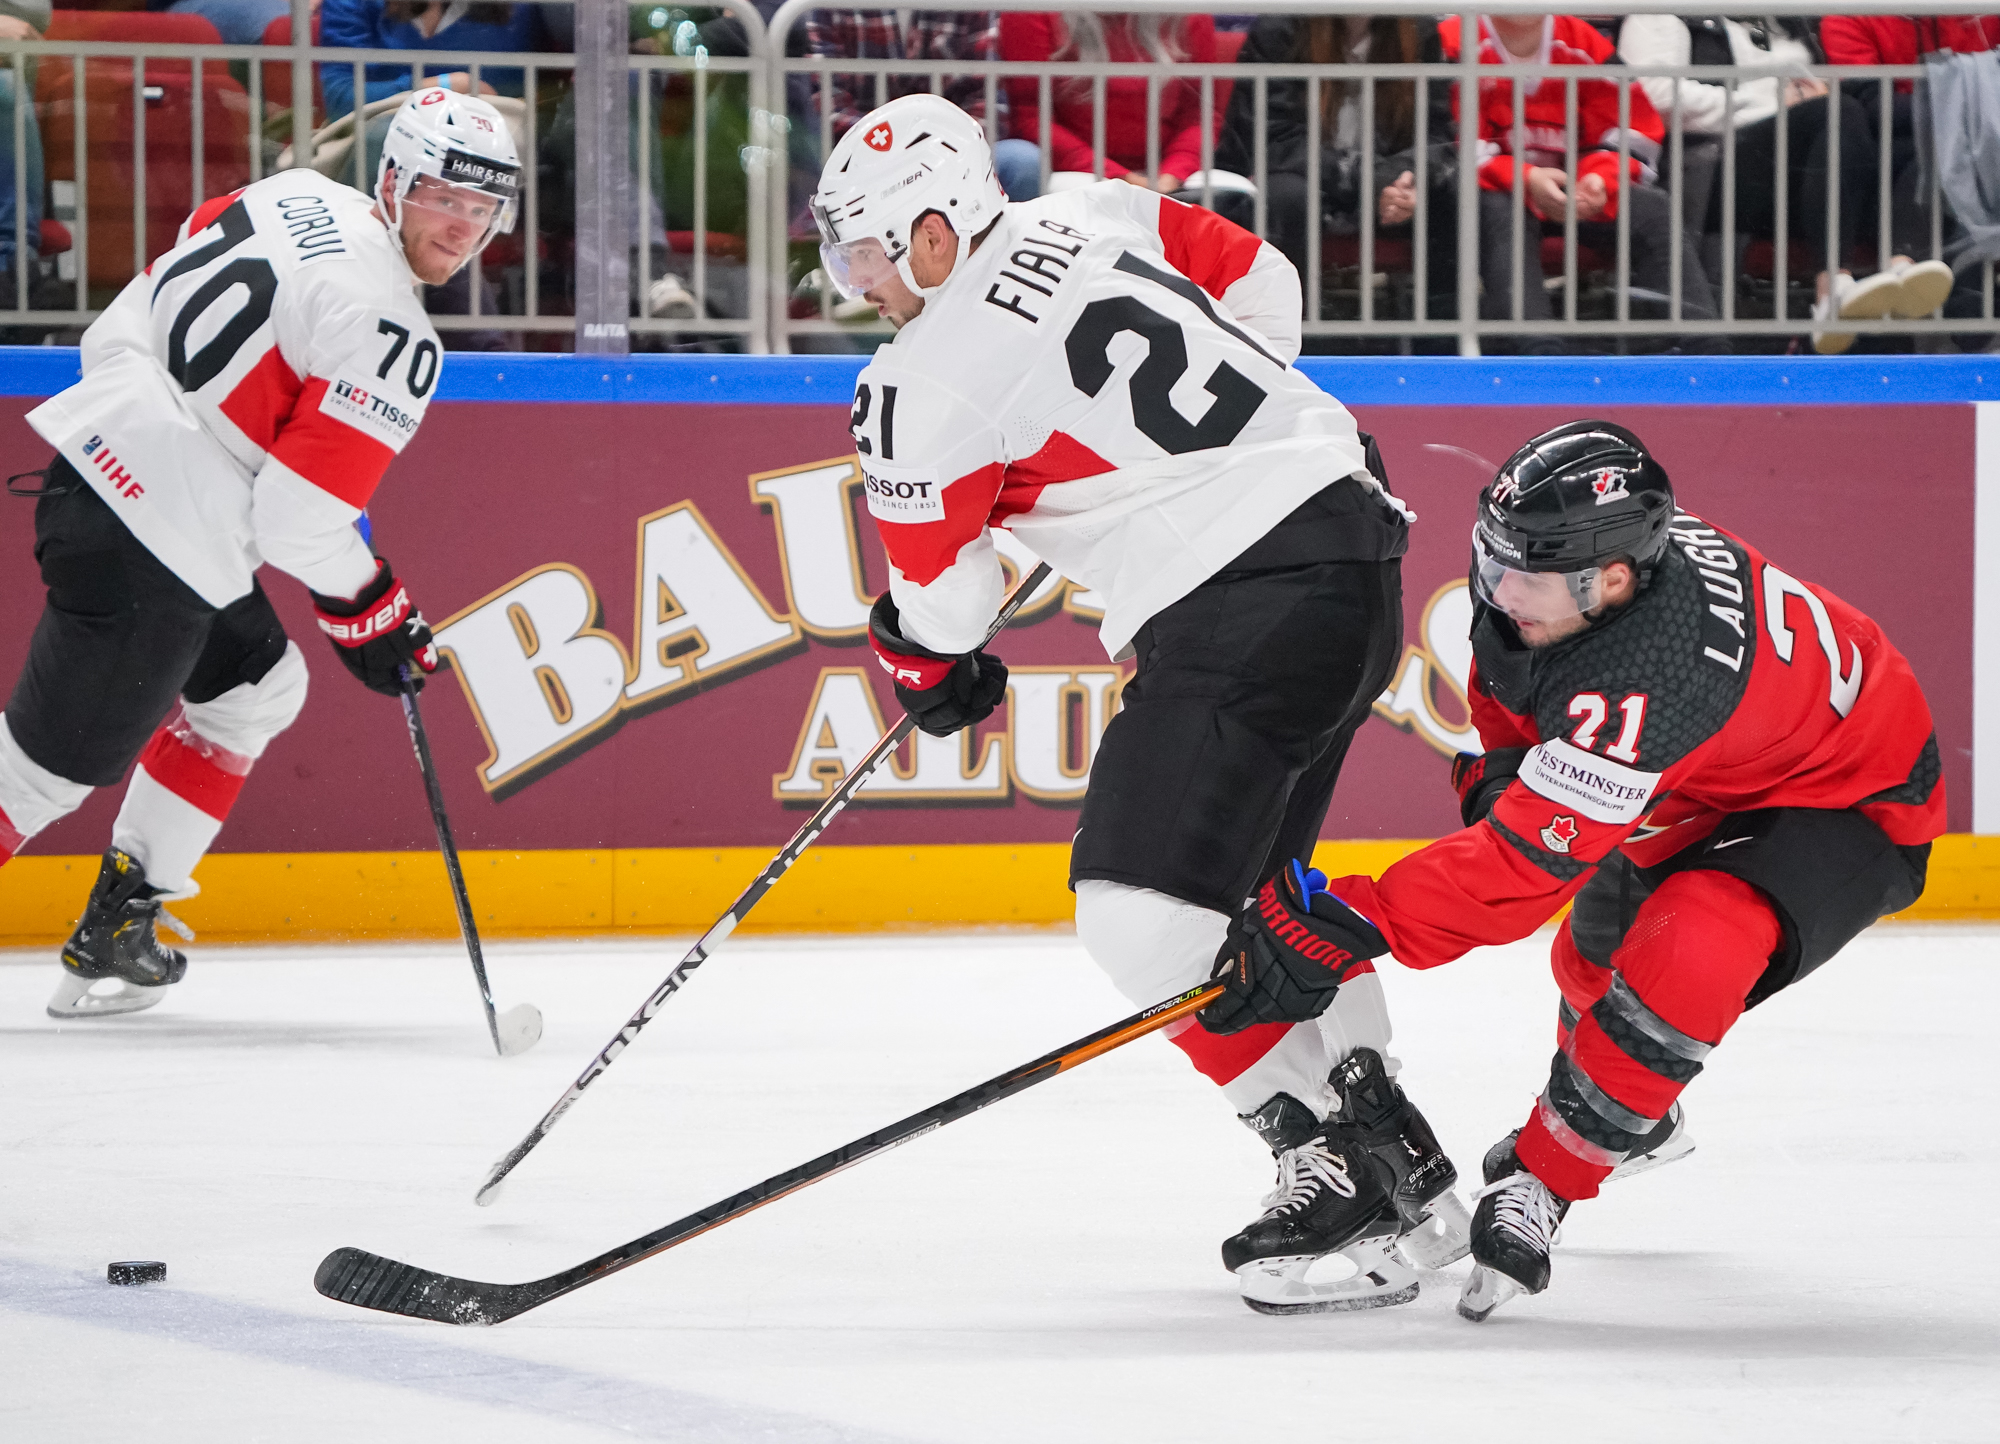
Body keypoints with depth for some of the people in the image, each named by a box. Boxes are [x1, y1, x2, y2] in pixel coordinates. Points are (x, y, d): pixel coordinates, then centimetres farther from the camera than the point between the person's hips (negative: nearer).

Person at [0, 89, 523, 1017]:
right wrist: (376, 620, -2)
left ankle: (118, 924, 26)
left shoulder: (299, 196, 8)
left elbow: (122, 323, 16)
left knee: (254, 688, 24)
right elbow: (300, 517, -18)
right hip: (153, 543, -10)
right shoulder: (391, 335, -16)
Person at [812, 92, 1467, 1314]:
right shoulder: (1091, 214, 8)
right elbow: (1264, 289, 19)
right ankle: (1406, 1169, 27)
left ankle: (1343, 1179, -7)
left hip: (1246, 612, -10)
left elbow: (938, 602, 4)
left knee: (1149, 915, -9)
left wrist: (937, 676, 26)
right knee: (1244, 872, 22)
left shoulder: (927, 387, -11)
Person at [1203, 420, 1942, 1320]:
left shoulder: (1647, 677, -44)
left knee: (1689, 951, -33)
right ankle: (1638, 1123, 56)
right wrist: (1500, 760, -2)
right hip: (1709, 791, 10)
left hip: (1848, 807, -10)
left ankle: (1542, 1179, -17)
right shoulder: (1590, 540, -18)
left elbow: (1530, 859, -44)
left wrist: (1354, 925, -46)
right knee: (1597, 956, 24)